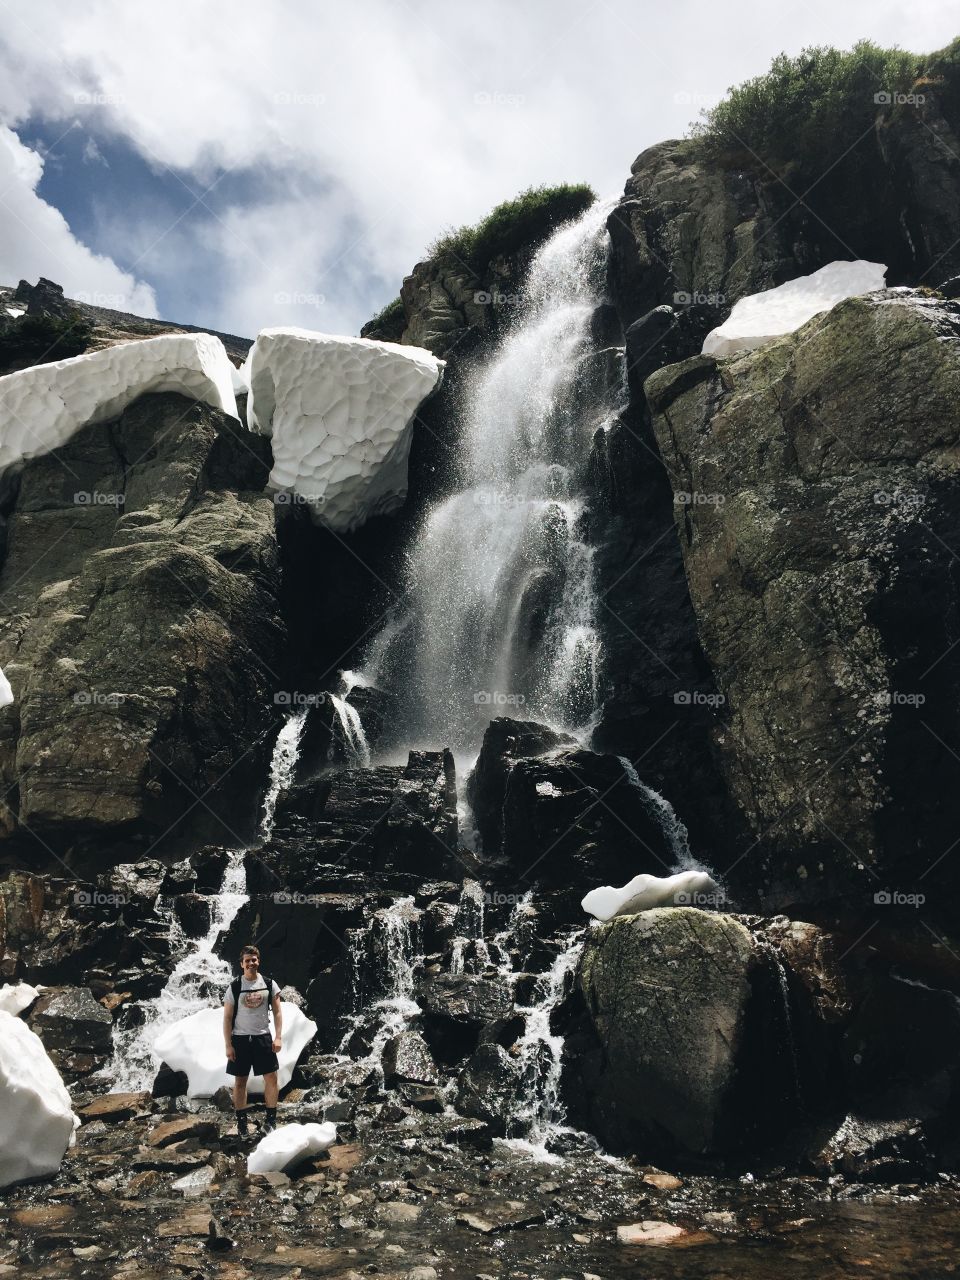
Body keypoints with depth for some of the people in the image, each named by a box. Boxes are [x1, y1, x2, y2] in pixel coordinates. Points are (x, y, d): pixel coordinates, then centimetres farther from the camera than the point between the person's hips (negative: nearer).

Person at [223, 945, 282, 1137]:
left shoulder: (269, 984, 0)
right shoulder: (234, 987, -3)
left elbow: (277, 1012, 2)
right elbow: (227, 1017, -2)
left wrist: (277, 1037, -7)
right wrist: (228, 1045, -6)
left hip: (263, 1037, 1)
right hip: (240, 1039, -1)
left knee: (271, 1078, -1)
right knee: (240, 1081, 7)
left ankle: (271, 1119, 11)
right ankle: (241, 1121, 19)